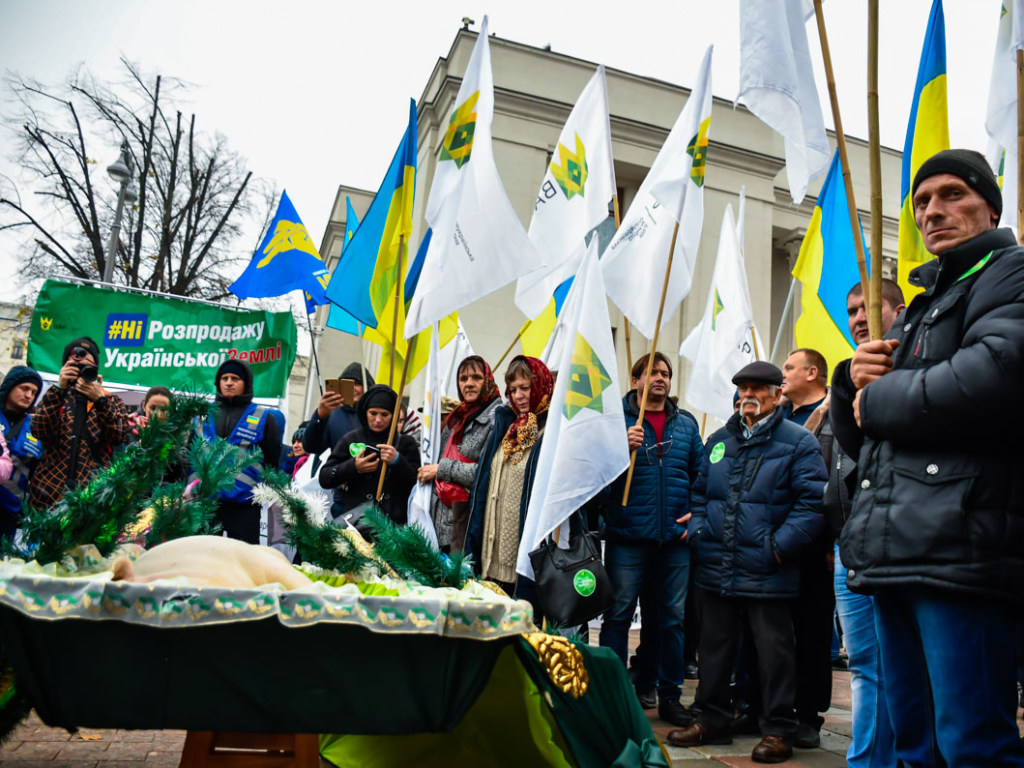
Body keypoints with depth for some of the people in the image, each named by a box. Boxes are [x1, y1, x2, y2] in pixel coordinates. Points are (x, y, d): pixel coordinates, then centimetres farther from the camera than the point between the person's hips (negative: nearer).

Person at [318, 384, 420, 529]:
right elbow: (324, 479, 7)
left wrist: (397, 461, -13)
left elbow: (417, 484, 1)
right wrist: (353, 466, -8)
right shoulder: (352, 440, 11)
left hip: (393, 520, 0)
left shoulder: (405, 443, 9)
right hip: (353, 516, 1)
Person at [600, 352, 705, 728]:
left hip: (675, 537, 4)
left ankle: (669, 695, 23)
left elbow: (700, 473, 14)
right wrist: (622, 445, -20)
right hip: (628, 534, -3)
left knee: (673, 617, 10)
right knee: (619, 614, 1)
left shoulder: (686, 423, 13)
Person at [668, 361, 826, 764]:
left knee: (774, 650, 5)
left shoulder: (797, 441, -4)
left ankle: (778, 731, 20)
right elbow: (699, 491, 19)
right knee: (715, 645, 15)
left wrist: (780, 545, -17)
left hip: (767, 573, -5)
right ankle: (711, 720, 30)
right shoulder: (719, 440, 13)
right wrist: (698, 530, 4)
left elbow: (813, 501, -11)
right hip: (716, 566, 5)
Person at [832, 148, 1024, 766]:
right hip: (896, 554, 9)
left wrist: (880, 398, -6)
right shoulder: (919, 308, 27)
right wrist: (855, 381, 3)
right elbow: (855, 436, 25)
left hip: (960, 549, -8)